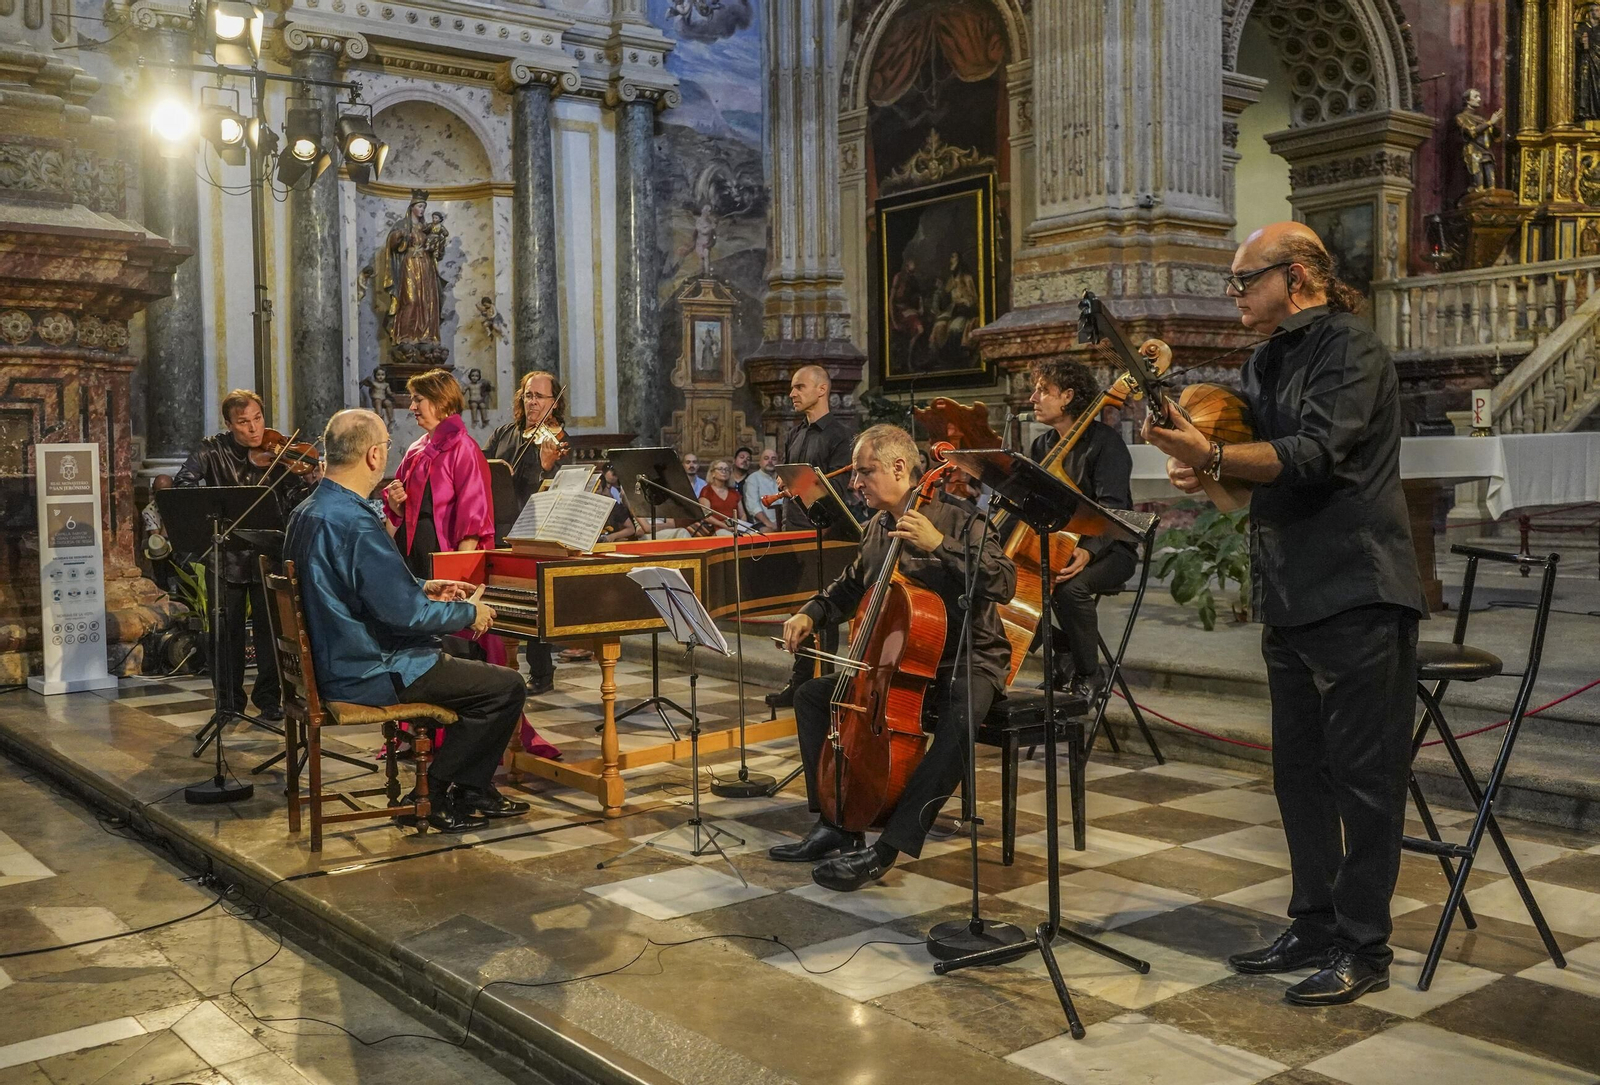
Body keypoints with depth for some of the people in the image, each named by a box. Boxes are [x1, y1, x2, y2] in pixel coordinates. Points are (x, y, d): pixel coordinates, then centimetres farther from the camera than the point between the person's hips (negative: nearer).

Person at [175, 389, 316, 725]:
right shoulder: (213, 449, -1)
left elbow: (295, 499, -9)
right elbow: (183, 482, -10)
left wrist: (319, 482, -29)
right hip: (226, 555, 0)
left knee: (270, 626, 2)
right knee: (227, 629, 6)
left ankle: (268, 697, 15)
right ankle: (229, 700, 19)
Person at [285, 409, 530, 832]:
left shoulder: (307, 511, 7)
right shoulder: (355, 521, -26)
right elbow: (405, 613, -26)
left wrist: (423, 588, 18)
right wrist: (469, 613, -11)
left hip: (330, 663, 11)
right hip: (368, 673, -11)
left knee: (464, 664, 26)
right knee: (505, 686, -5)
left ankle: (475, 791, 26)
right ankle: (443, 794, 8)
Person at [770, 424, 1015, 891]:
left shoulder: (956, 518, -14)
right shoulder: (875, 528, 7)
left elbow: (1004, 582, -27)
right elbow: (851, 586, 25)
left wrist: (939, 544, -34)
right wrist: (810, 614, 7)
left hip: (967, 661, -8)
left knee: (959, 719, -39)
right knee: (812, 695, 3)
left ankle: (886, 848, -35)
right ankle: (834, 826, 3)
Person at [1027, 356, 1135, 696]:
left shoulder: (1105, 442, -11)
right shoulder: (1043, 446, 13)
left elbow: (1113, 511, -22)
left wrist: (1088, 551, -39)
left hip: (1108, 550, -7)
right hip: (1057, 546, 7)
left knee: (1071, 585, -37)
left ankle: (1086, 677, -16)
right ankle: (1064, 665, -1)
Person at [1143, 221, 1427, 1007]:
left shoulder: (1351, 350, -10)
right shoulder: (1266, 362, 17)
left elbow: (1312, 455, -23)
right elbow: (1236, 446, 16)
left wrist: (1210, 457, -30)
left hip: (1358, 597, -9)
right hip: (1291, 599, 9)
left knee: (1364, 776, 0)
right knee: (1299, 772, 14)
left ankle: (1363, 949, 9)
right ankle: (1314, 927, 26)